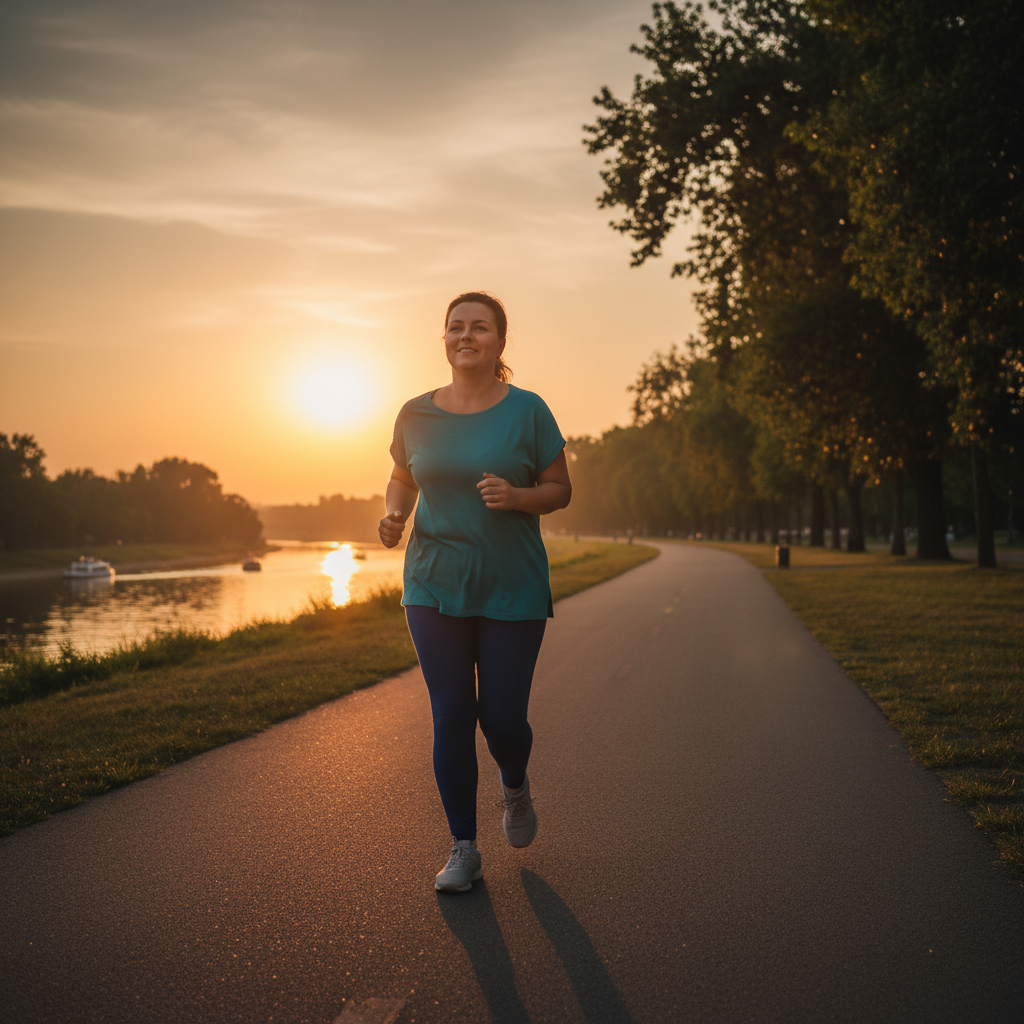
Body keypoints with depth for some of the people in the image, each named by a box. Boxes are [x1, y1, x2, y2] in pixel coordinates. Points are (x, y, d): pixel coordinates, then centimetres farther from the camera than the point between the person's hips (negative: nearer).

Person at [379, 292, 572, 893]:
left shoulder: (527, 410, -3)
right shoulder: (417, 414, 4)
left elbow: (561, 489, 1)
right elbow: (403, 480, 18)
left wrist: (517, 496, -19)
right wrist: (394, 514, -4)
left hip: (513, 589, -2)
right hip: (435, 587, 2)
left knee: (503, 718, 1)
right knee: (451, 718, 0)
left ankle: (516, 788, 37)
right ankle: (464, 850, 15)